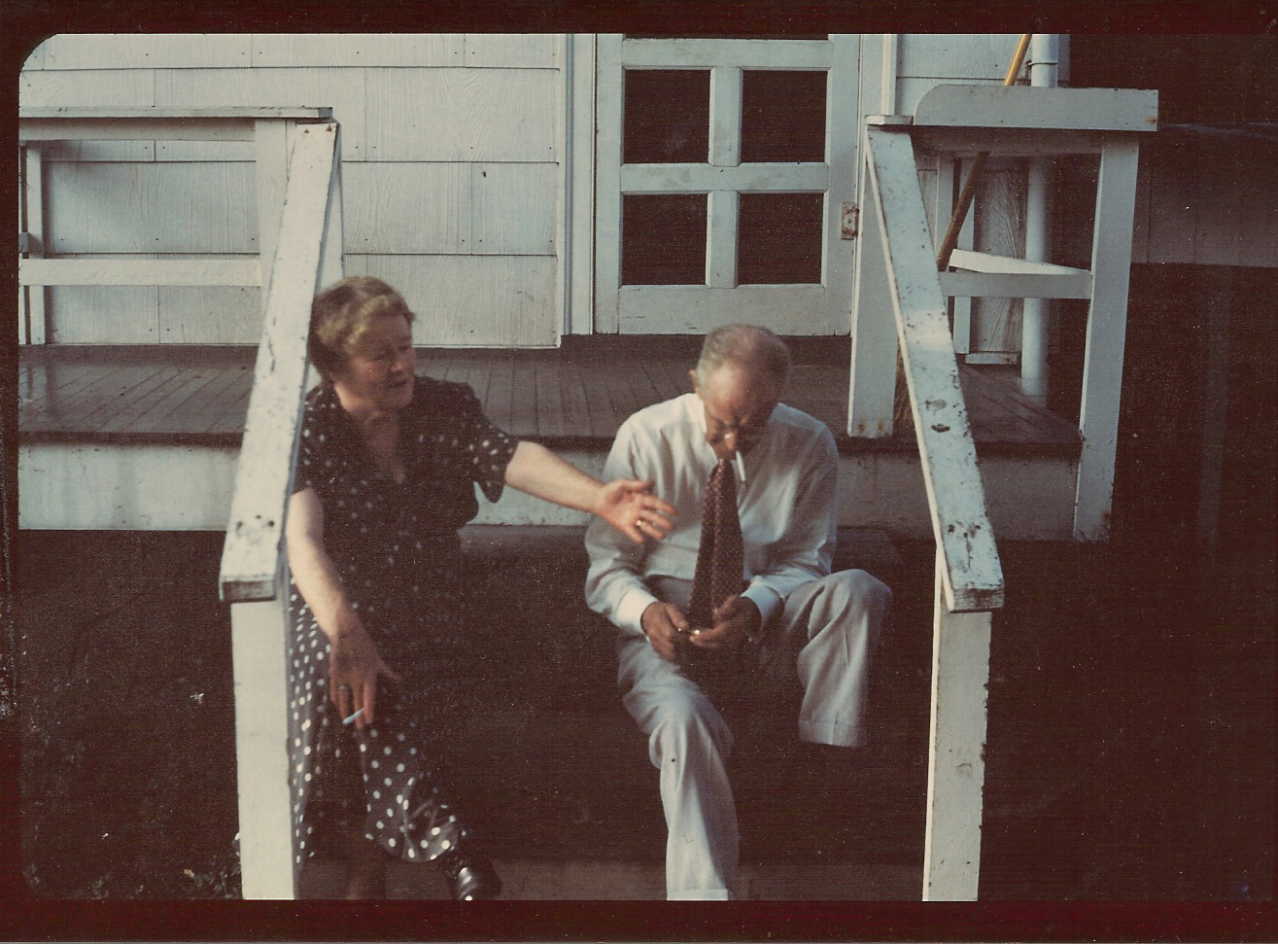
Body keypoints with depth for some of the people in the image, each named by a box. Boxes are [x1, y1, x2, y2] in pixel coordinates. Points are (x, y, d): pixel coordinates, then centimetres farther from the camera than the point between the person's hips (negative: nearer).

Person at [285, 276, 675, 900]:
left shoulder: (446, 409, 4)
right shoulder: (304, 431, -6)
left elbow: (509, 456, -16)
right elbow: (301, 539, -23)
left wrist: (597, 497, -37)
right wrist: (345, 633, -41)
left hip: (429, 613, 1)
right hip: (333, 610, -1)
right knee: (338, 682, -32)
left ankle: (368, 870, -15)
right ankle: (453, 856, -29)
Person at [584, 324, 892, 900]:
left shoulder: (809, 445, -3)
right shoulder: (645, 437, -6)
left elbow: (805, 563, 1)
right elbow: (606, 564, -1)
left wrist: (754, 605, -22)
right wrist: (646, 611, -24)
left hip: (764, 628, 2)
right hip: (667, 629, -2)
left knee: (857, 590, -28)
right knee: (682, 718, -35)